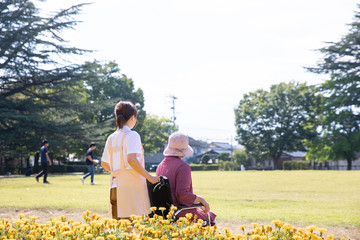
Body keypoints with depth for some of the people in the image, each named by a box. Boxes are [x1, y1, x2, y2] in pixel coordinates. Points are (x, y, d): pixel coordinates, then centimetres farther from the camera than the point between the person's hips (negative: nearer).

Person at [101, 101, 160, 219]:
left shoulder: (111, 138, 14)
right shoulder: (132, 135, -7)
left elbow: (104, 163, 20)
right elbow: (131, 159, -21)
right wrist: (149, 176, -14)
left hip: (115, 187, 7)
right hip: (132, 186, -7)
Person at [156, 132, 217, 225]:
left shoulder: (160, 166, 5)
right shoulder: (183, 167, -20)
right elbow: (182, 194, -27)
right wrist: (200, 199, -11)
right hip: (181, 214, -8)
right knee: (210, 217, 17)